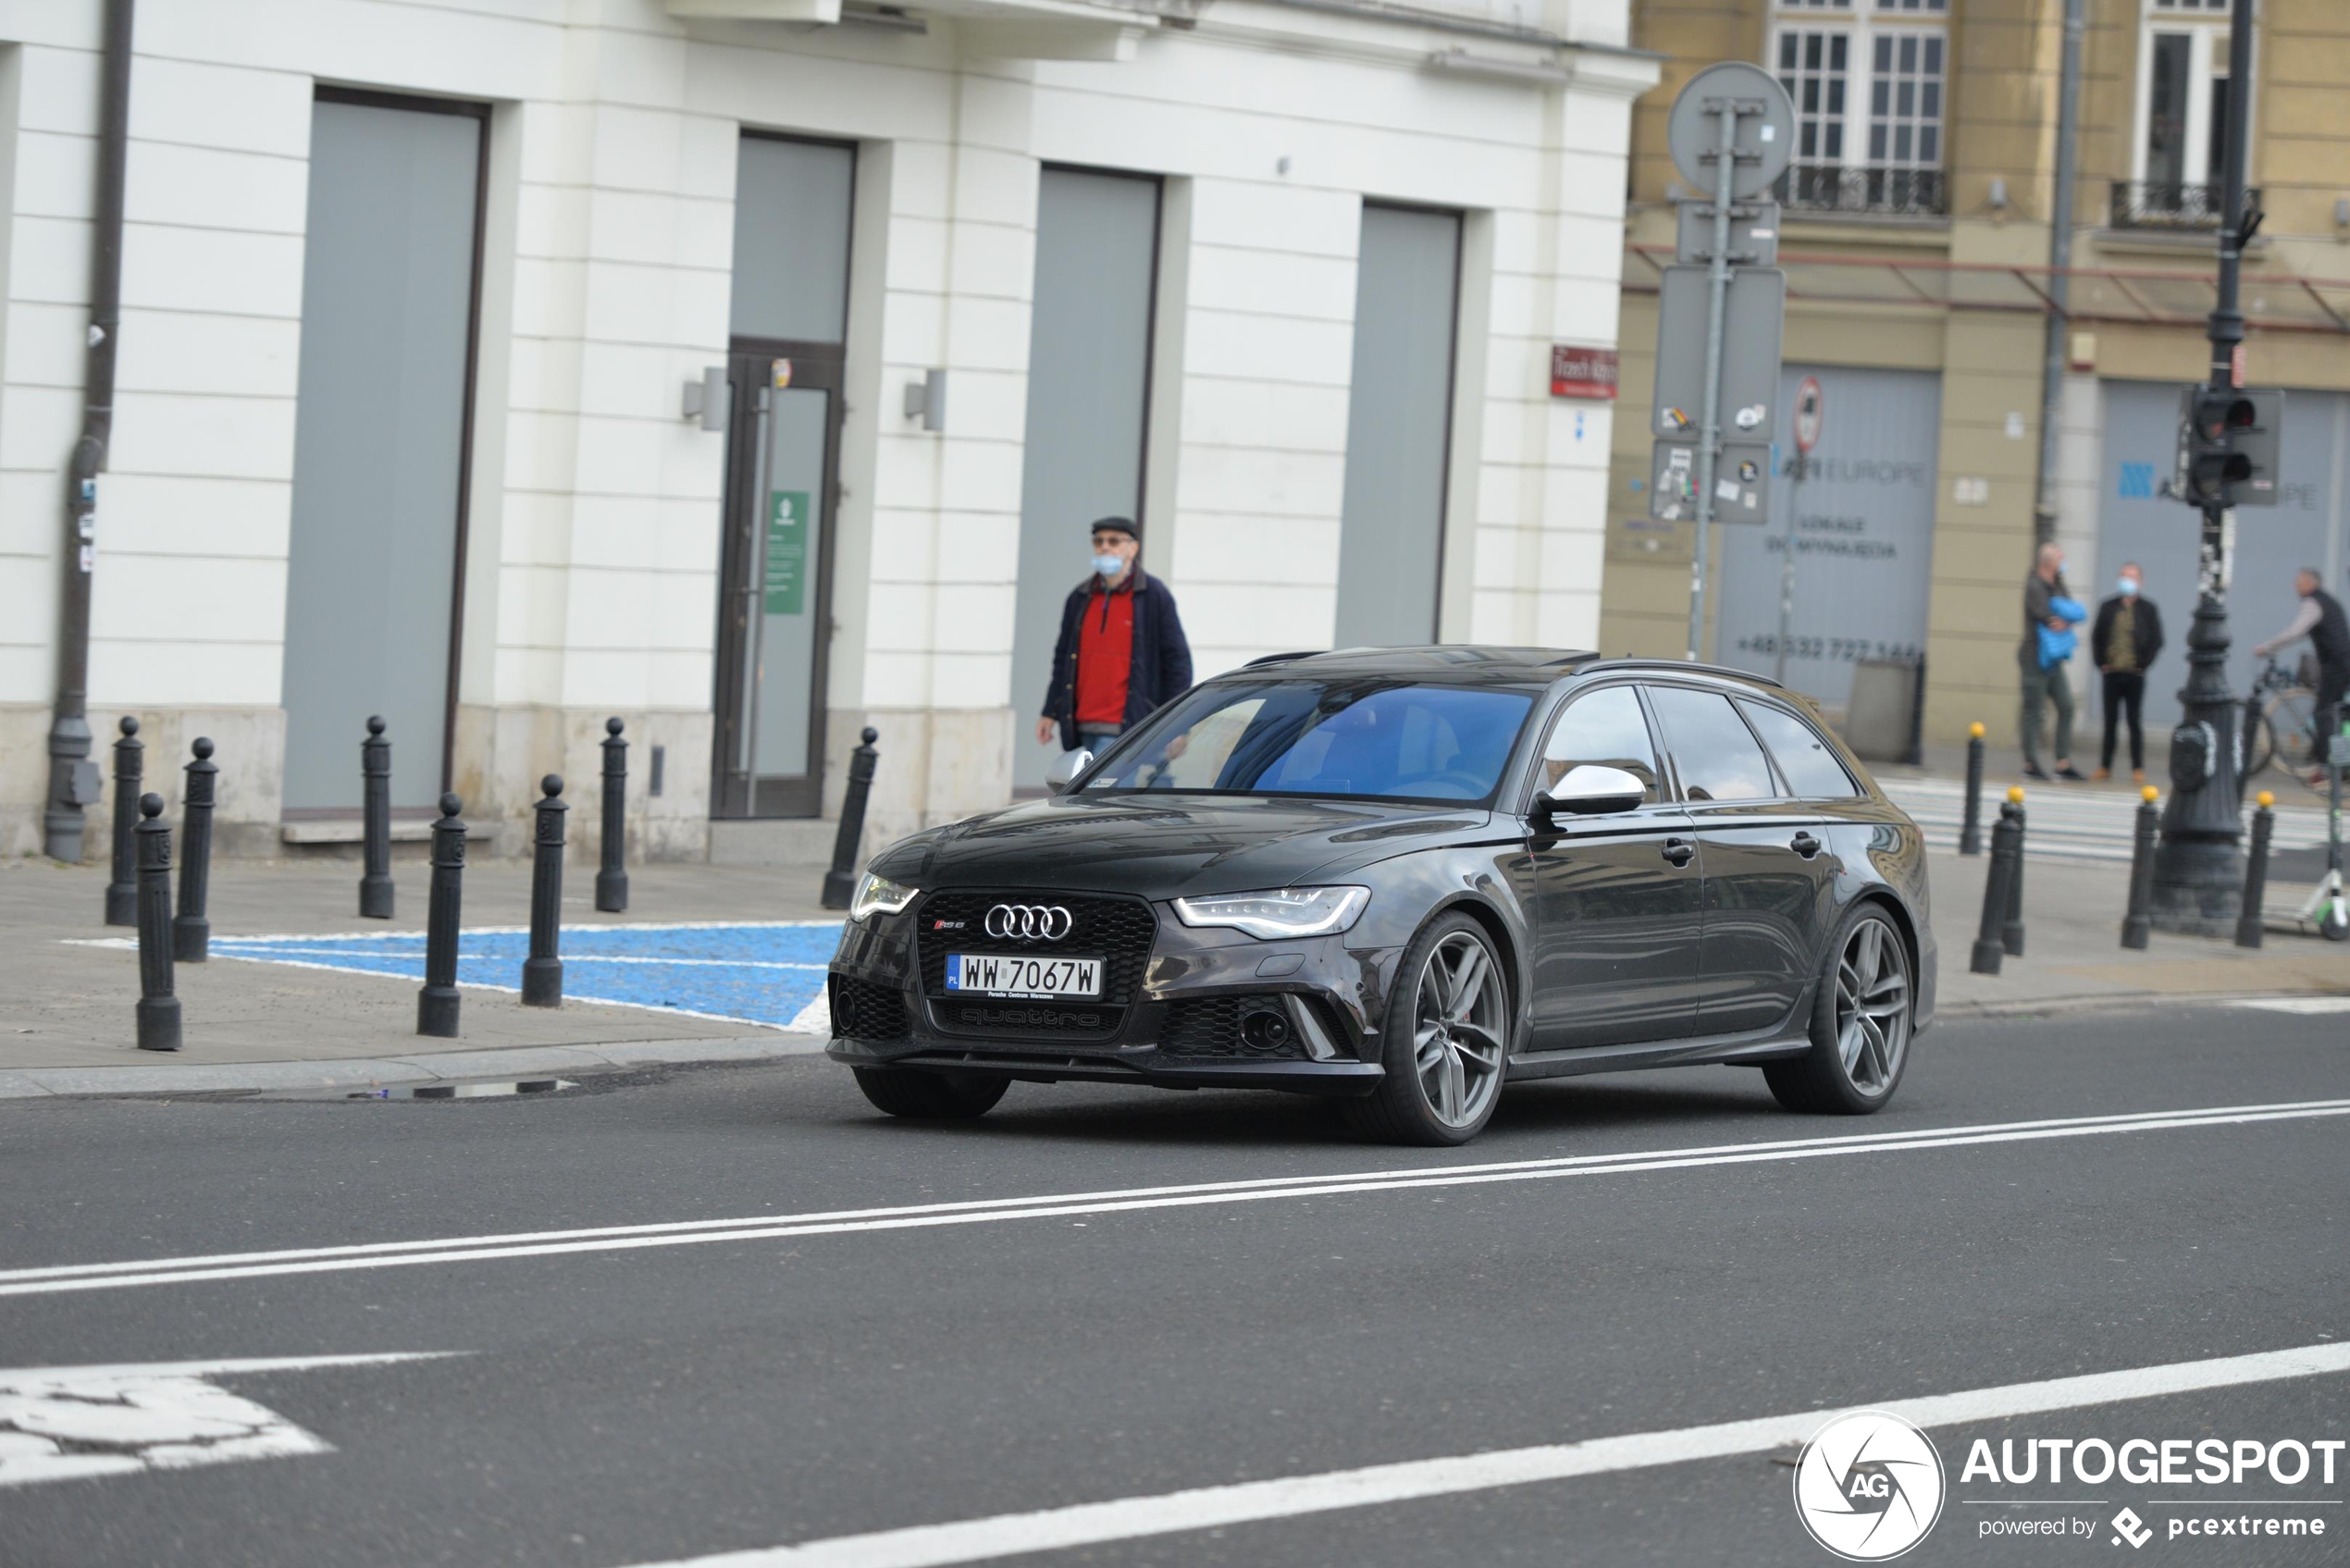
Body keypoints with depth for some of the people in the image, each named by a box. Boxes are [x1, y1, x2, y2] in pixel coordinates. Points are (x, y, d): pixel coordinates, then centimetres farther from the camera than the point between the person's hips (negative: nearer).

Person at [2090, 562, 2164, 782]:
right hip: (2111, 672, 3)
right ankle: (2105, 766, 12)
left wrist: (2143, 665, -7)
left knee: (2135, 722, 0)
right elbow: (2096, 636, 12)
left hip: (2135, 674, -3)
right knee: (2110, 721, 7)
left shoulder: (2147, 609, 0)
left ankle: (2138, 768, 4)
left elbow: (2156, 640, -2)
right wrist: (2100, 662, 2)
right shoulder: (2108, 607, 8)